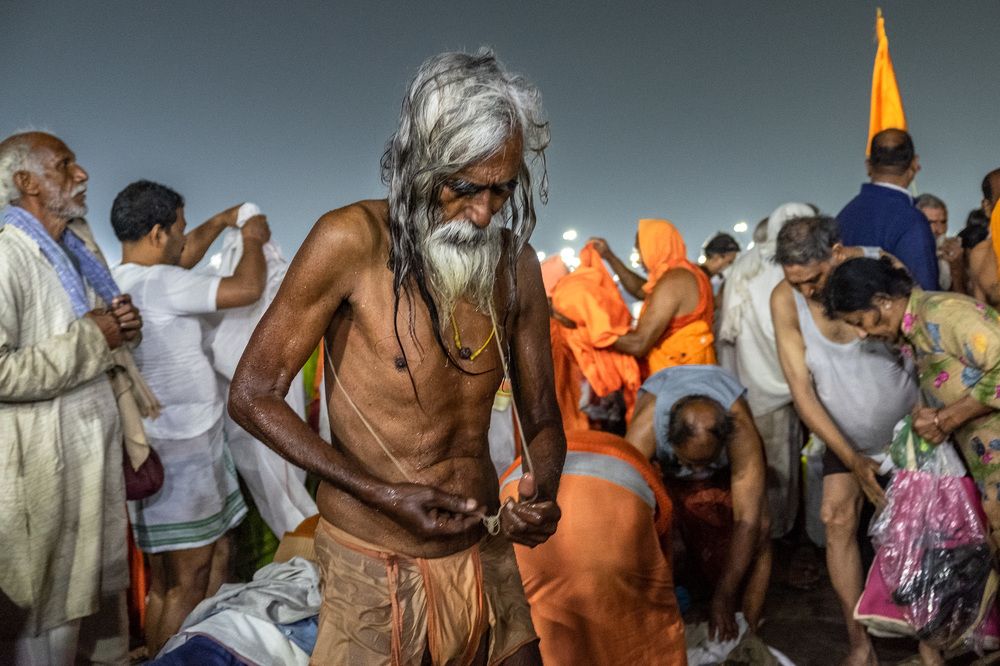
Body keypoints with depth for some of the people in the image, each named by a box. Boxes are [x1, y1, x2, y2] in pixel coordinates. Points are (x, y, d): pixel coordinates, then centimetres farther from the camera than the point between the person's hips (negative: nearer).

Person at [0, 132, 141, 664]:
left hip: (97, 457, 8)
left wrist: (122, 328, 2)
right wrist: (92, 337, -19)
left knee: (104, 595, 18)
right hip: (47, 471, -8)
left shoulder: (76, 255, 13)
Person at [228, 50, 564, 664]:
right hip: (374, 569, -4)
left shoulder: (515, 262, -2)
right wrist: (383, 494, -21)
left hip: (487, 555, 4)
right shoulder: (352, 240, -16)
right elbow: (254, 395, -13)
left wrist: (542, 489, -16)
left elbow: (542, 418, 6)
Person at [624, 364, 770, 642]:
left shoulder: (740, 431, -42)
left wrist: (724, 599, -37)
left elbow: (748, 520, -39)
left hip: (726, 466, 0)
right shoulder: (645, 428, -43)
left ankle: (746, 630, 2)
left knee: (756, 531, -15)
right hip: (663, 464, 0)